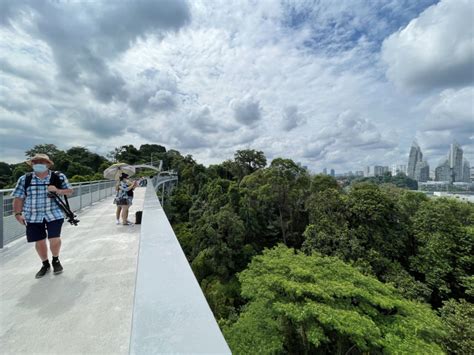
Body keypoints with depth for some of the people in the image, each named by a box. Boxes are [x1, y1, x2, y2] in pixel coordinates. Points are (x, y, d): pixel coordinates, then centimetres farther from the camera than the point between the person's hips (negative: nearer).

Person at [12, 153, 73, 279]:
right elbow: (18, 198, 6)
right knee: (39, 241, 8)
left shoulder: (59, 177, 0)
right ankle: (45, 264, 32)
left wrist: (58, 190, -15)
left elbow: (69, 191, 4)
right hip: (33, 216, 2)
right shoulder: (24, 179, 4)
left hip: (54, 214, -2)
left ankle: (55, 260, 25)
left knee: (54, 239, -5)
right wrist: (18, 213, -3)